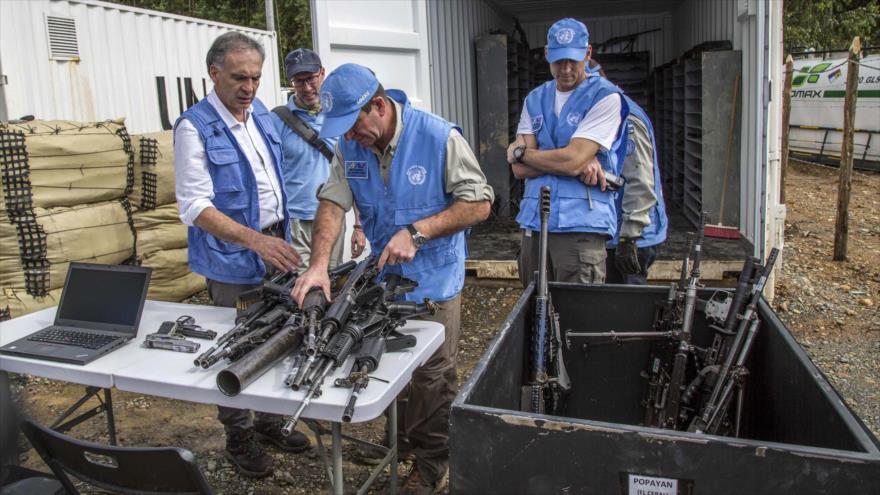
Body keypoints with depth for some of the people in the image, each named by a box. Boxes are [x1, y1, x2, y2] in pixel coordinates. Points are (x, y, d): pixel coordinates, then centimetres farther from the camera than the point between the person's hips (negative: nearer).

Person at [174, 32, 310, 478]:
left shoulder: (260, 113, 7)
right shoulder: (194, 127, -15)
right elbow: (195, 206, -20)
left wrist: (281, 236, 13)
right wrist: (253, 238, -32)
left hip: (275, 247, 7)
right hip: (233, 260, -7)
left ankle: (270, 423, 33)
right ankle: (238, 437, 25)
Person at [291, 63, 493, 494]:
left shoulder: (439, 137, -19)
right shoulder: (350, 145, -4)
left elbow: (479, 204, -17)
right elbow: (332, 203, -8)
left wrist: (416, 232, -24)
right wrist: (319, 263, -23)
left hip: (433, 281, -4)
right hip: (381, 277, 5)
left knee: (432, 375, 6)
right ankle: (402, 439, 39)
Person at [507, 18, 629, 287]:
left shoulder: (606, 96, -4)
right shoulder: (535, 100, 12)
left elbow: (572, 161, -16)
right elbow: (520, 169, 1)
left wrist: (520, 151, -1)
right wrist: (580, 163, -11)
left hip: (580, 226, -5)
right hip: (533, 222, 5)